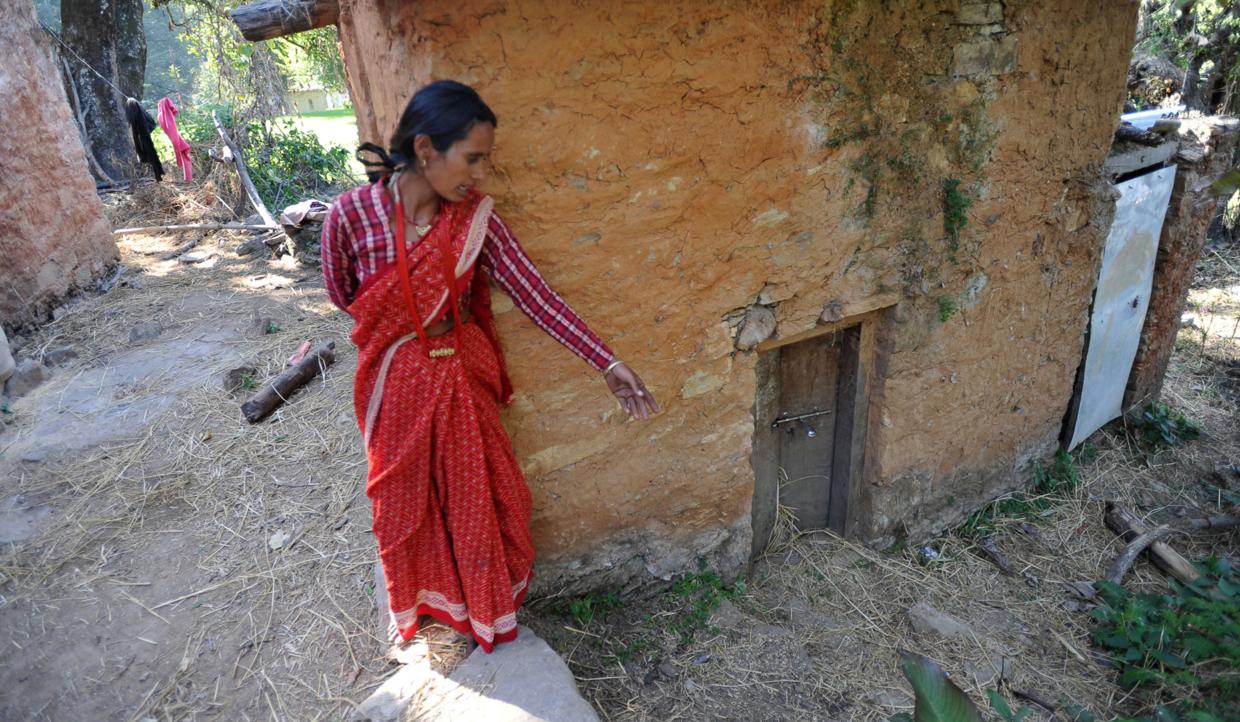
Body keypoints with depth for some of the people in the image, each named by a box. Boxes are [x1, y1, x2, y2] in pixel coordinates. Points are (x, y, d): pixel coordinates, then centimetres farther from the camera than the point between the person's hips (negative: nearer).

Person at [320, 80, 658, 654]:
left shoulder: (475, 218, -13)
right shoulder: (351, 214, -20)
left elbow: (533, 293, -14)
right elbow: (343, 295, -3)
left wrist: (607, 363, -18)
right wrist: (402, 327, 2)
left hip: (464, 375, 2)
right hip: (398, 383, -1)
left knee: (480, 495, 16)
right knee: (409, 500, 18)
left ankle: (486, 604, 44)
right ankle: (422, 603, 47)